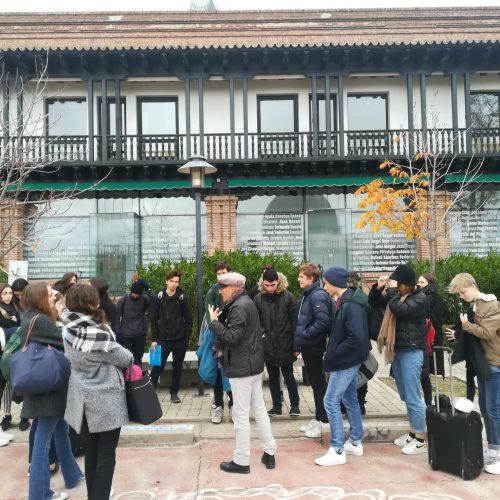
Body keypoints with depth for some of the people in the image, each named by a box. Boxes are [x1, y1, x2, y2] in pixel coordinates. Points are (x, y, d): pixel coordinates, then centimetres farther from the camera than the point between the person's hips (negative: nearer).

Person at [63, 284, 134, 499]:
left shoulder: (68, 331, -3)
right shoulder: (99, 335, -23)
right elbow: (125, 358, -10)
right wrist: (129, 356, 12)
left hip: (84, 399, 6)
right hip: (106, 401, -6)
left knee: (91, 451, 17)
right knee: (106, 454, 5)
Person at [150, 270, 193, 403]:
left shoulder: (182, 298, -2)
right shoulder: (159, 297, 0)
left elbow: (189, 320, -1)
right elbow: (154, 319, 2)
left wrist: (186, 338, -6)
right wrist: (154, 339, -3)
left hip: (180, 340, 0)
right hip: (163, 339, 0)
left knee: (177, 367, 10)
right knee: (157, 366, 1)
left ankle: (174, 393, 23)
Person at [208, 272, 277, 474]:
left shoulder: (239, 307, -18)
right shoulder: (246, 302, 12)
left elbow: (232, 337, -23)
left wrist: (214, 321, -15)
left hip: (242, 367, -10)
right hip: (254, 364, 10)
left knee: (241, 415, 1)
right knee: (259, 410, 16)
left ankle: (241, 461, 11)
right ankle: (269, 453, 24)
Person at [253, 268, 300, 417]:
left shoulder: (288, 297, -8)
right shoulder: (258, 298, -2)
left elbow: (295, 321, -7)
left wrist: (295, 345, -8)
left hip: (285, 345, -2)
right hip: (267, 345, 3)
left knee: (288, 376, 9)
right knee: (273, 377, 14)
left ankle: (295, 405, 25)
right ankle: (276, 406, 26)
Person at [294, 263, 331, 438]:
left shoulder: (318, 295, -18)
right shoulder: (307, 294, 12)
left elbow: (323, 321, -28)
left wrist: (305, 334, -19)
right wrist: (299, 340, 14)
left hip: (314, 346, -9)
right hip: (307, 345, 9)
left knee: (318, 382, 1)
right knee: (314, 381, 16)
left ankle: (321, 421, 13)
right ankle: (317, 419, 28)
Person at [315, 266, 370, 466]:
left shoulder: (352, 305, -23)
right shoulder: (344, 301, 7)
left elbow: (357, 337, -29)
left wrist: (334, 354, -20)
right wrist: (333, 352, 5)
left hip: (346, 361, -10)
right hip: (348, 360, 10)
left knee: (331, 402, -5)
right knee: (350, 400, 18)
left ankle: (337, 451, 4)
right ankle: (355, 443, 31)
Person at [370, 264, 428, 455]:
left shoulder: (420, 298, -12)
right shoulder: (397, 295, 10)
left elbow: (400, 310, -27)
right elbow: (374, 303, 15)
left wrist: (392, 291, -16)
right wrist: (379, 288, -1)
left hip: (411, 351, -8)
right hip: (397, 350, 8)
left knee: (413, 397, -4)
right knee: (405, 396, 16)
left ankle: (420, 440, 6)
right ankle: (413, 433, 28)